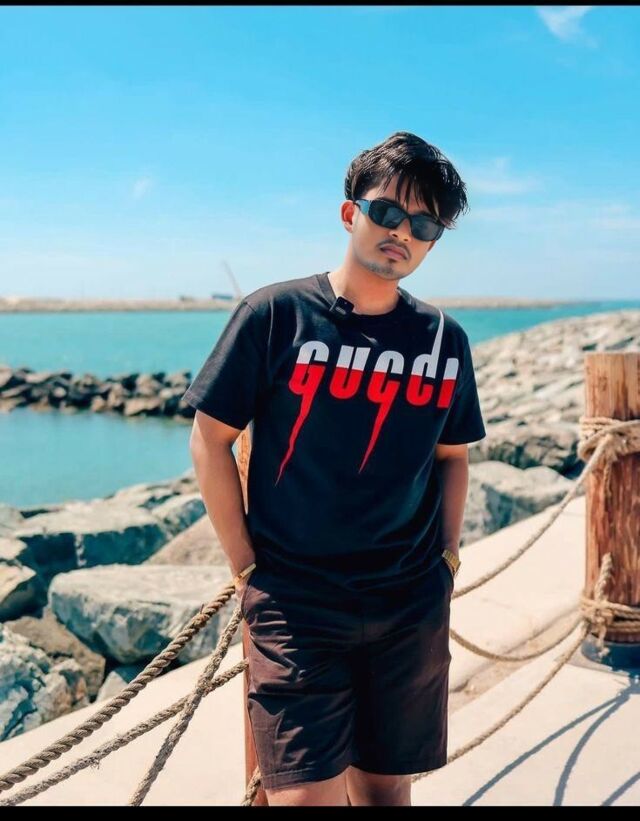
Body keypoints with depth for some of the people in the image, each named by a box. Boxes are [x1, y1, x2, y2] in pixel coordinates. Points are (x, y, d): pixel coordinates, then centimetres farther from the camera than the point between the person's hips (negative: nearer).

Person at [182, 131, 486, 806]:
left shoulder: (445, 339, 3)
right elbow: (209, 439, -3)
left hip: (412, 609, 4)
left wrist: (447, 556, 7)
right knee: (306, 793, -5)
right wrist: (245, 566, -4)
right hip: (294, 604, -3)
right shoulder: (276, 314, -7)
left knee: (385, 786, 15)